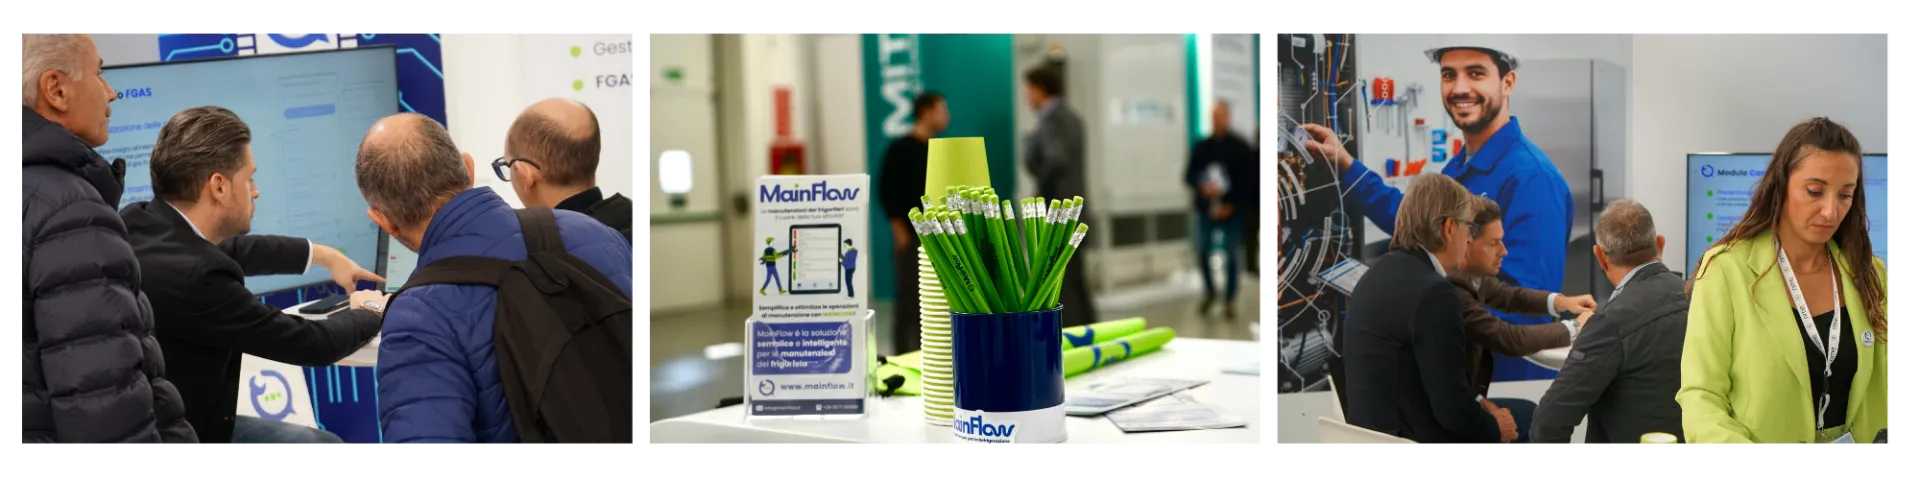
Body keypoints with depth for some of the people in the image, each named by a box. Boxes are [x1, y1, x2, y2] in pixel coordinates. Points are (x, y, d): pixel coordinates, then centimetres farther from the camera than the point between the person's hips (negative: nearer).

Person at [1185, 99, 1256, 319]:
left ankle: (1229, 300, 12)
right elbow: (1189, 176, 8)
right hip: (1207, 208, 2)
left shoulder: (1241, 147, -1)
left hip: (1232, 210, -2)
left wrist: (1232, 205, -12)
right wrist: (1202, 187, -14)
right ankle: (1210, 292, 17)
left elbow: (1249, 181, -3)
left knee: (1232, 255, 1)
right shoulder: (1201, 147, 7)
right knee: (1202, 251, -4)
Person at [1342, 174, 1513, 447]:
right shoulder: (1432, 293, -19)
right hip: (1417, 441, -9)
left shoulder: (1376, 277, 8)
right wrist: (1494, 427, 0)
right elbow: (1453, 409, -19)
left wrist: (1479, 411, 10)